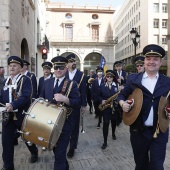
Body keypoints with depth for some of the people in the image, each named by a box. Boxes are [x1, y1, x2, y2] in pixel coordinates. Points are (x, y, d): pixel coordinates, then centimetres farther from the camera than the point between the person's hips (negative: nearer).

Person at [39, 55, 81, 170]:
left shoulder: (72, 84, -8)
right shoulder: (47, 82, 8)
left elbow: (77, 104, -15)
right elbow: (41, 99, 13)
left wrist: (64, 99, -31)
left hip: (64, 124, -5)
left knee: (59, 153, -1)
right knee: (56, 150, 23)